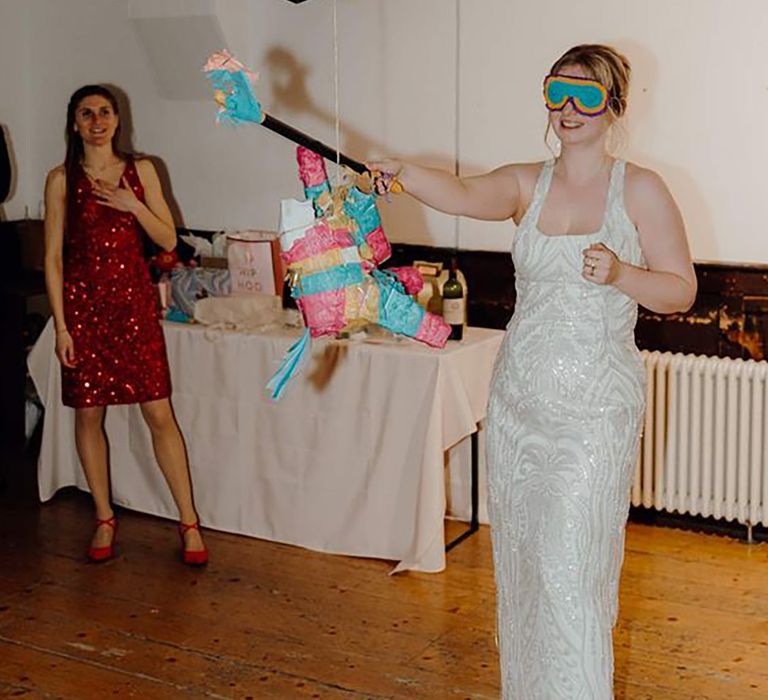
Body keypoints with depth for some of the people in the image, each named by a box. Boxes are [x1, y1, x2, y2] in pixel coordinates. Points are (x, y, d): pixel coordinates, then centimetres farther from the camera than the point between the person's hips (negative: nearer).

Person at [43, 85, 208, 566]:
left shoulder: (141, 171, 4)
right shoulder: (62, 179, 0)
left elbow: (168, 240, 4)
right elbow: (53, 256, -1)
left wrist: (133, 205, -13)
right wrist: (60, 326, -7)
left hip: (134, 299, 0)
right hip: (82, 303, 0)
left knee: (160, 413, -2)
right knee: (88, 413, 6)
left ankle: (189, 523, 5)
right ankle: (105, 520, 22)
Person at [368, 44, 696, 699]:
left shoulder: (640, 189, -2)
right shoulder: (527, 184, 6)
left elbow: (681, 290, 0)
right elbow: (464, 194, -15)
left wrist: (620, 275, -19)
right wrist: (401, 172, -34)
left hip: (595, 406, -4)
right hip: (518, 398, 4)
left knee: (567, 567, -7)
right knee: (518, 559, 12)